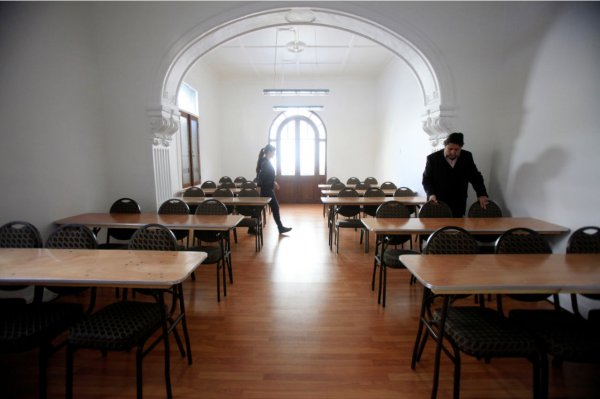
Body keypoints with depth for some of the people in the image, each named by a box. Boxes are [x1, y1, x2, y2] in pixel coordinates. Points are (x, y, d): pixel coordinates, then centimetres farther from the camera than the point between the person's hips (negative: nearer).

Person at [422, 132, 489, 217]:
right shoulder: (433, 158, -7)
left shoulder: (467, 157, 2)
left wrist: (482, 194, -4)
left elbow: (475, 177, 8)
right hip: (437, 204, -2)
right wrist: (431, 194, -19)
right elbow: (426, 180, -2)